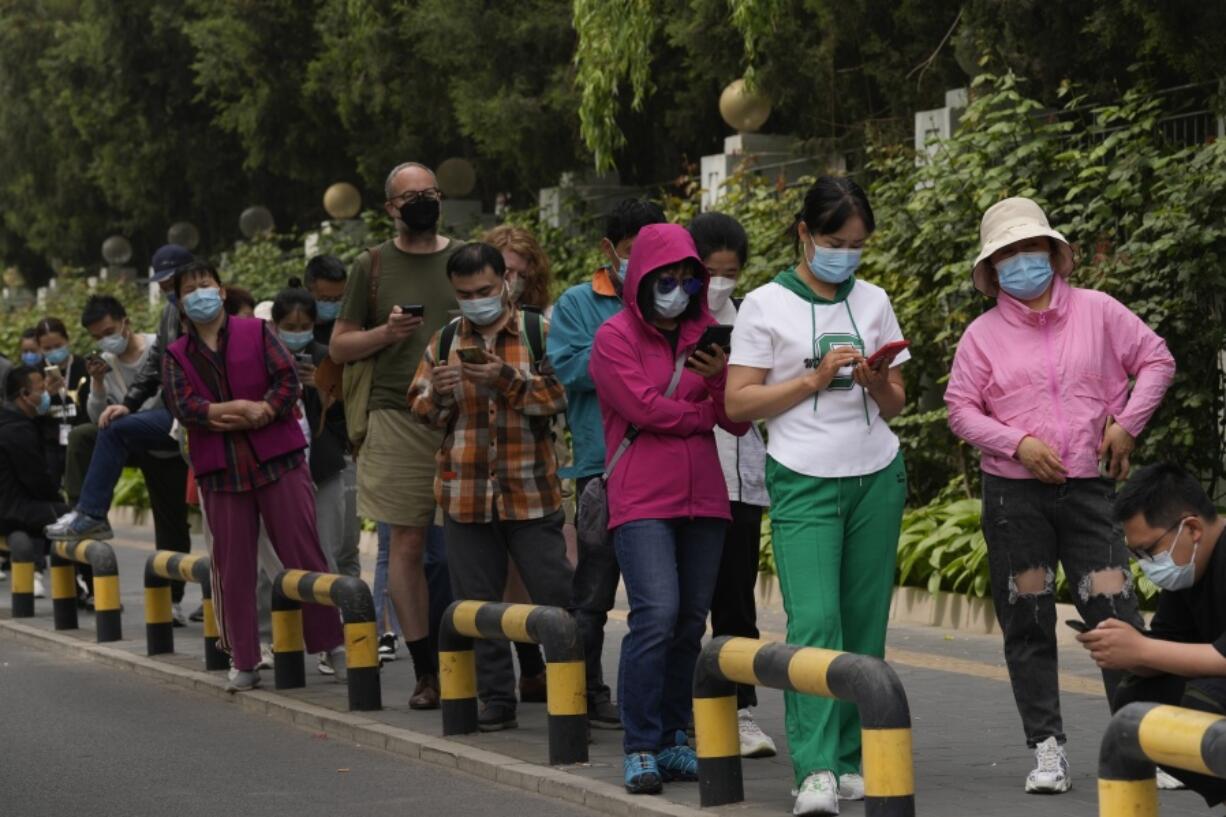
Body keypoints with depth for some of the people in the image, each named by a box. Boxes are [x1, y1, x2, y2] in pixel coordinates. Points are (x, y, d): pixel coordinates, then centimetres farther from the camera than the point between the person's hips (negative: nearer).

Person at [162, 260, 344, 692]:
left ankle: (332, 644, 7)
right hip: (219, 470, 2)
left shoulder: (256, 333, 6)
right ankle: (245, 663, 8)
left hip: (277, 459, -2)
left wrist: (263, 412, -19)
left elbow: (288, 379, -4)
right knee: (233, 567, 3)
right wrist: (237, 409, -17)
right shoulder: (176, 356, 9)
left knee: (303, 555, -1)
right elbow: (183, 406, -6)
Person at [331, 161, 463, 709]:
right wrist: (385, 333, -6)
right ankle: (425, 670, 1)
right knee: (406, 543, -3)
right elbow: (339, 346, 12)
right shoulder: (372, 266, 9)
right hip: (399, 421, 0)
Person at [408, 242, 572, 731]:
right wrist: (439, 393, -9)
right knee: (476, 603, 6)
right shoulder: (444, 342, 12)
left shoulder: (538, 333, 2)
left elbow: (562, 395, -9)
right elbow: (420, 410, 13)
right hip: (465, 492, 4)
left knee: (555, 597, -4)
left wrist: (508, 379, -22)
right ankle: (496, 700, 14)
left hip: (531, 491, -3)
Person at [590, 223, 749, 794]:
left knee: (691, 623, 4)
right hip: (642, 502, -5)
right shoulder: (615, 337, 0)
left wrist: (719, 376, -11)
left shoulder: (704, 335, 13)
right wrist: (704, 413, 1)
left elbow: (738, 422, 7)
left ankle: (672, 741, 13)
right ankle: (640, 748, -12)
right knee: (657, 616, -17)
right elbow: (644, 407, -11)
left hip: (703, 500, 5)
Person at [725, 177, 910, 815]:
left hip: (876, 476, 4)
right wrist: (816, 378, -11)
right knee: (814, 621, -16)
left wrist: (878, 383, -7)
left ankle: (851, 763, 6)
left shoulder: (873, 302, 12)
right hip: (803, 481, -4)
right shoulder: (765, 306, 1)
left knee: (864, 625, 1)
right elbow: (739, 403, -2)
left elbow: (895, 405, 16)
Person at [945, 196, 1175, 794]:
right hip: (1014, 494, 1)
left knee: (1115, 614, -8)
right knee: (1027, 624, 3)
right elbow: (961, 409, 3)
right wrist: (1018, 442, -11)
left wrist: (1127, 424, -2)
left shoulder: (1097, 312, 5)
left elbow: (1156, 359, 10)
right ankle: (1046, 749, 10)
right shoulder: (983, 334, 4)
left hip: (1089, 487, -1)